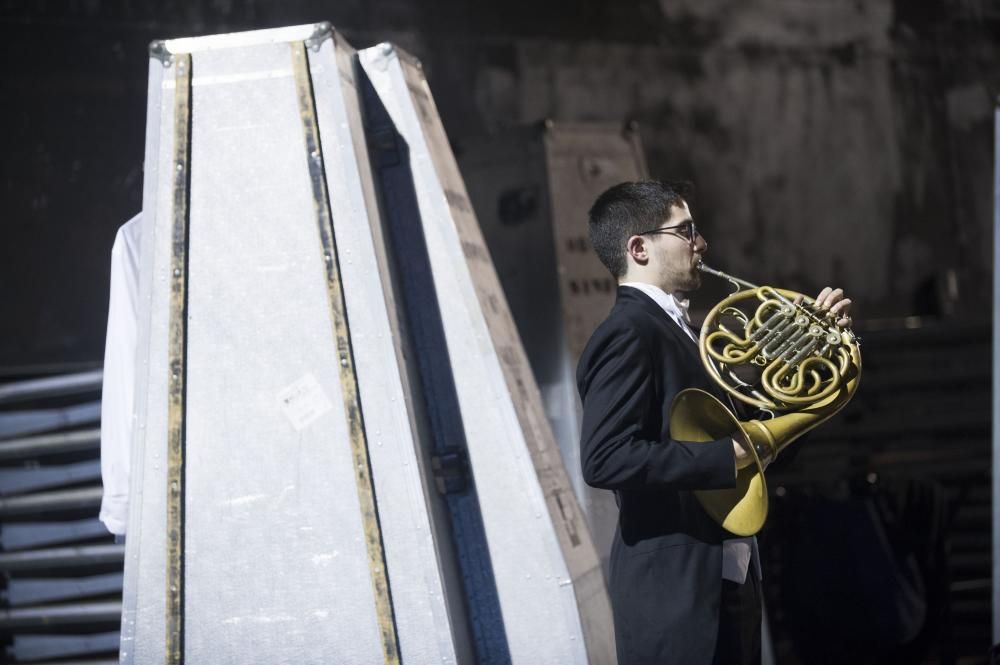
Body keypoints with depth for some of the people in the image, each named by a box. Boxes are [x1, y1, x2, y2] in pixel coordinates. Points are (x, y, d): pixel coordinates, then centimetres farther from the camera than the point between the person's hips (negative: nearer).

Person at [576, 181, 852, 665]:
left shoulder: (674, 329, 15)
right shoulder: (627, 333, -15)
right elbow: (605, 459, -26)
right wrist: (729, 457, -21)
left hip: (727, 579, 10)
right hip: (675, 589, -10)